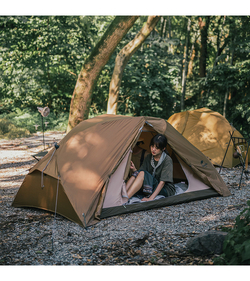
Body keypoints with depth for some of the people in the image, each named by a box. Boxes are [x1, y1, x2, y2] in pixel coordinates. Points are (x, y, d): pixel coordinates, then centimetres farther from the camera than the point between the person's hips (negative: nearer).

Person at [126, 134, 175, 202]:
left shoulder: (167, 160, -16)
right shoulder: (148, 158, 4)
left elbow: (162, 182, -22)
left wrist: (151, 198, -30)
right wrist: (134, 170, -21)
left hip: (166, 190, -6)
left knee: (143, 174, -30)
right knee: (138, 173, -23)